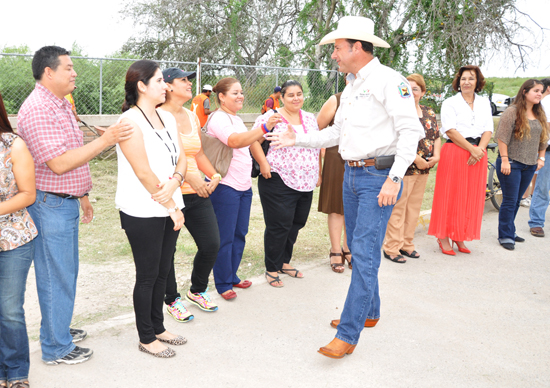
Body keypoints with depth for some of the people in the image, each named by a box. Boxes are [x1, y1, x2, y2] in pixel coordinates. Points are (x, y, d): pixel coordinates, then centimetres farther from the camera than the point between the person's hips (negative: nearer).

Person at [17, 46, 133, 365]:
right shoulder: (37, 110, -20)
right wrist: (104, 141, -24)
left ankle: (58, 329, 34)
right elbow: (58, 163, -26)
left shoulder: (61, 104, 13)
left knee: (64, 270, 19)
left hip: (65, 202, 10)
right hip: (50, 204, -10)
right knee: (57, 275, -1)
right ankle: (56, 348, 12)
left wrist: (82, 195, 23)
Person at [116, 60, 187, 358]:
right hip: (143, 213, -7)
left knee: (162, 271, 15)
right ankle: (146, 338, 20)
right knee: (147, 275, 4)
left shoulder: (167, 117, 10)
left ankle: (158, 327, 31)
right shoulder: (130, 122, -15)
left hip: (169, 208, 7)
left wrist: (174, 182, -13)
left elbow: (181, 159, 8)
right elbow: (144, 173, -18)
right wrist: (172, 206, -12)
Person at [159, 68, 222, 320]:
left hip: (197, 193, 7)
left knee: (211, 245, 6)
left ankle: (197, 291, 31)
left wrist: (214, 175, 4)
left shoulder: (192, 117, 13)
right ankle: (172, 299, 27)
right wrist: (187, 176, -26)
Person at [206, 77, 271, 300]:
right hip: (225, 186, -9)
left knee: (239, 235, 14)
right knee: (225, 238, -1)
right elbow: (235, 141, -33)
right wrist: (264, 128, -42)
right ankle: (223, 284, 11)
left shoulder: (237, 119, 16)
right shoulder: (218, 118, -14)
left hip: (244, 185, 9)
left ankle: (232, 276, 27)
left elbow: (250, 142, 28)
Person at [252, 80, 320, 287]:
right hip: (279, 182, -7)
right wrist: (263, 163, -17)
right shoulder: (272, 117, -6)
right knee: (279, 225, -4)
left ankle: (284, 262, 31)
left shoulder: (310, 118, 13)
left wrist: (318, 173, 14)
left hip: (306, 182, 7)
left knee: (297, 223, 13)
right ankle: (271, 269, 11)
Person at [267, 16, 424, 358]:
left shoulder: (389, 80, -11)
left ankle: (348, 334, -7)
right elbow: (337, 132, 23)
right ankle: (369, 312, 31)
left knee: (365, 253, -10)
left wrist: (394, 178, -23)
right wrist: (298, 140, 16)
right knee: (358, 250, 15)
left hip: (379, 176, -9)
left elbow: (411, 131, -17)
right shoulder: (351, 87, 16)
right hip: (352, 174, 9)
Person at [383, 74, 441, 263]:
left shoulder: (429, 113, 14)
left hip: (423, 169, 7)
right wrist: (416, 158, -20)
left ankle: (407, 244, 25)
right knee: (397, 209, -3)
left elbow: (437, 136, 18)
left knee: (414, 208, 13)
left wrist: (436, 155, -1)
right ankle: (392, 248, 6)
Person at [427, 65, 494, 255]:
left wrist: (480, 150, -9)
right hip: (454, 152, -5)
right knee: (450, 195, -2)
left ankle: (460, 237, 15)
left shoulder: (484, 103, 15)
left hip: (477, 154, 5)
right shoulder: (450, 103, 0)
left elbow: (488, 130, 8)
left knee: (471, 197, 5)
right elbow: (451, 131, -10)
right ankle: (444, 237, 6)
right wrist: (472, 149, -14)